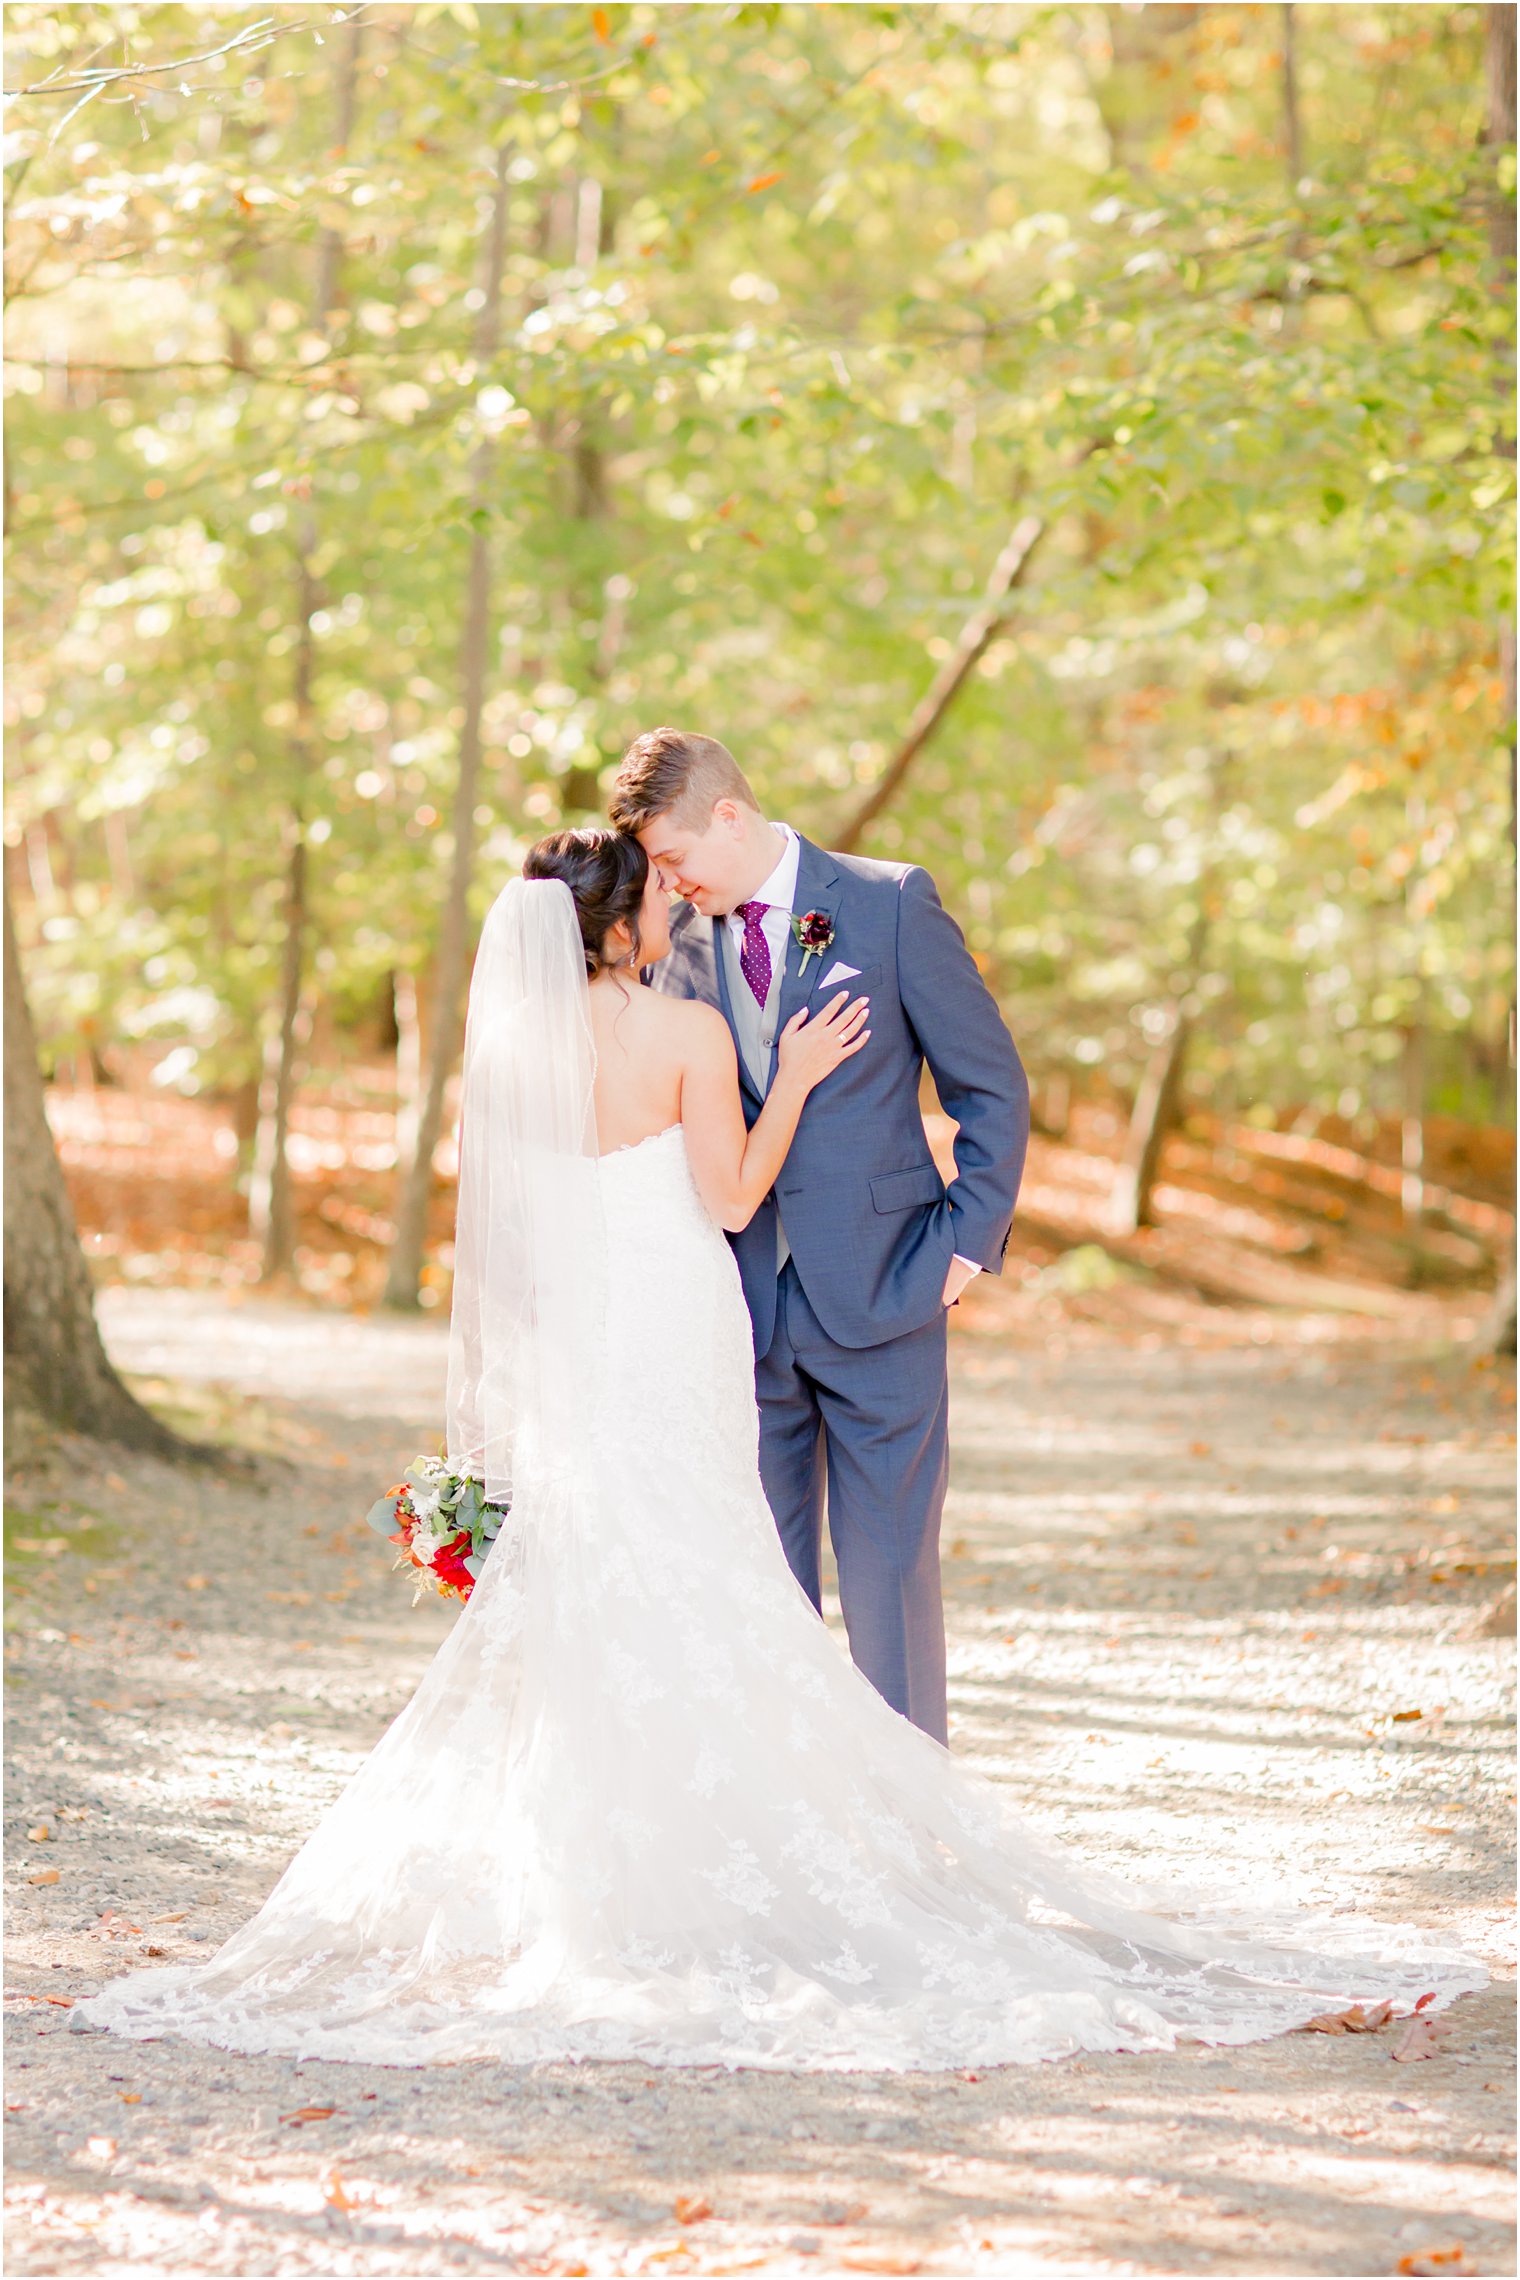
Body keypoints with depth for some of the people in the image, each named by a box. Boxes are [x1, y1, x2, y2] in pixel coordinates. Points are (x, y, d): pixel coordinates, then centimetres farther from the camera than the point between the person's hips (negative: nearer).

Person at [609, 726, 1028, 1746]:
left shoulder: (891, 903, -3)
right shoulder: (681, 937, 7)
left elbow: (993, 1086, 0)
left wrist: (966, 1241, -6)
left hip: (876, 1291, -4)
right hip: (745, 1309, 4)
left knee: (888, 1568, 0)